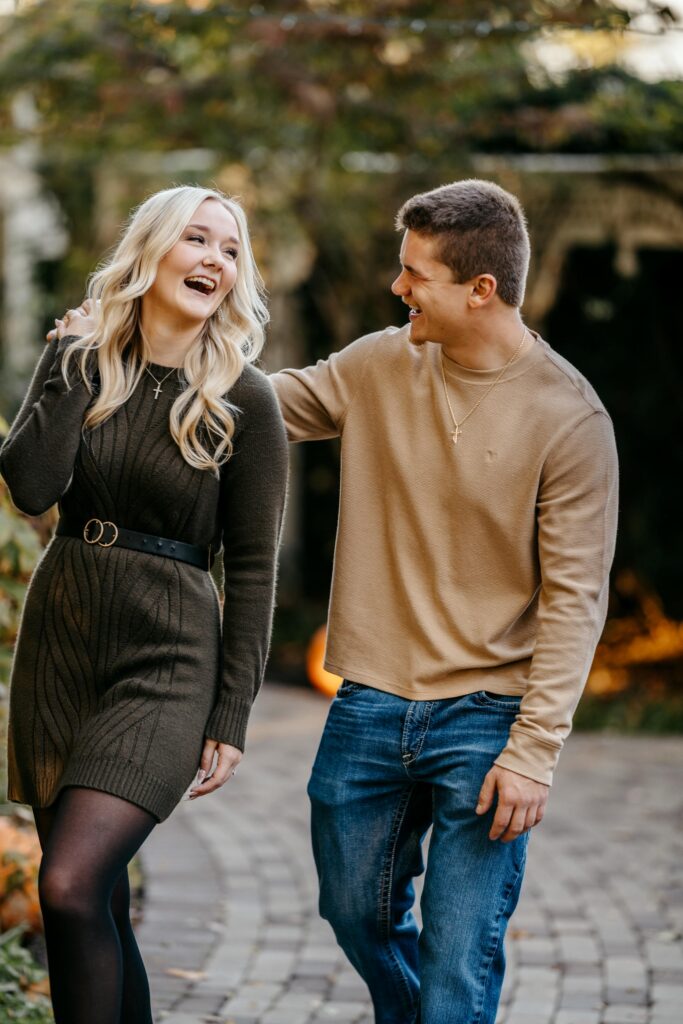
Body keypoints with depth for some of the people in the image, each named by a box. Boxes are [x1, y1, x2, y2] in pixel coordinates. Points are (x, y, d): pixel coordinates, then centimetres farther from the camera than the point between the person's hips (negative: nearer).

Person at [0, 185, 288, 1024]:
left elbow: (252, 568, -3)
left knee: (71, 888, -19)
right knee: (101, 904, 8)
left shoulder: (244, 401, -5)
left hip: (165, 657, -4)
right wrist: (74, 362, -9)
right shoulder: (81, 358, 3)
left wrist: (231, 719, -6)